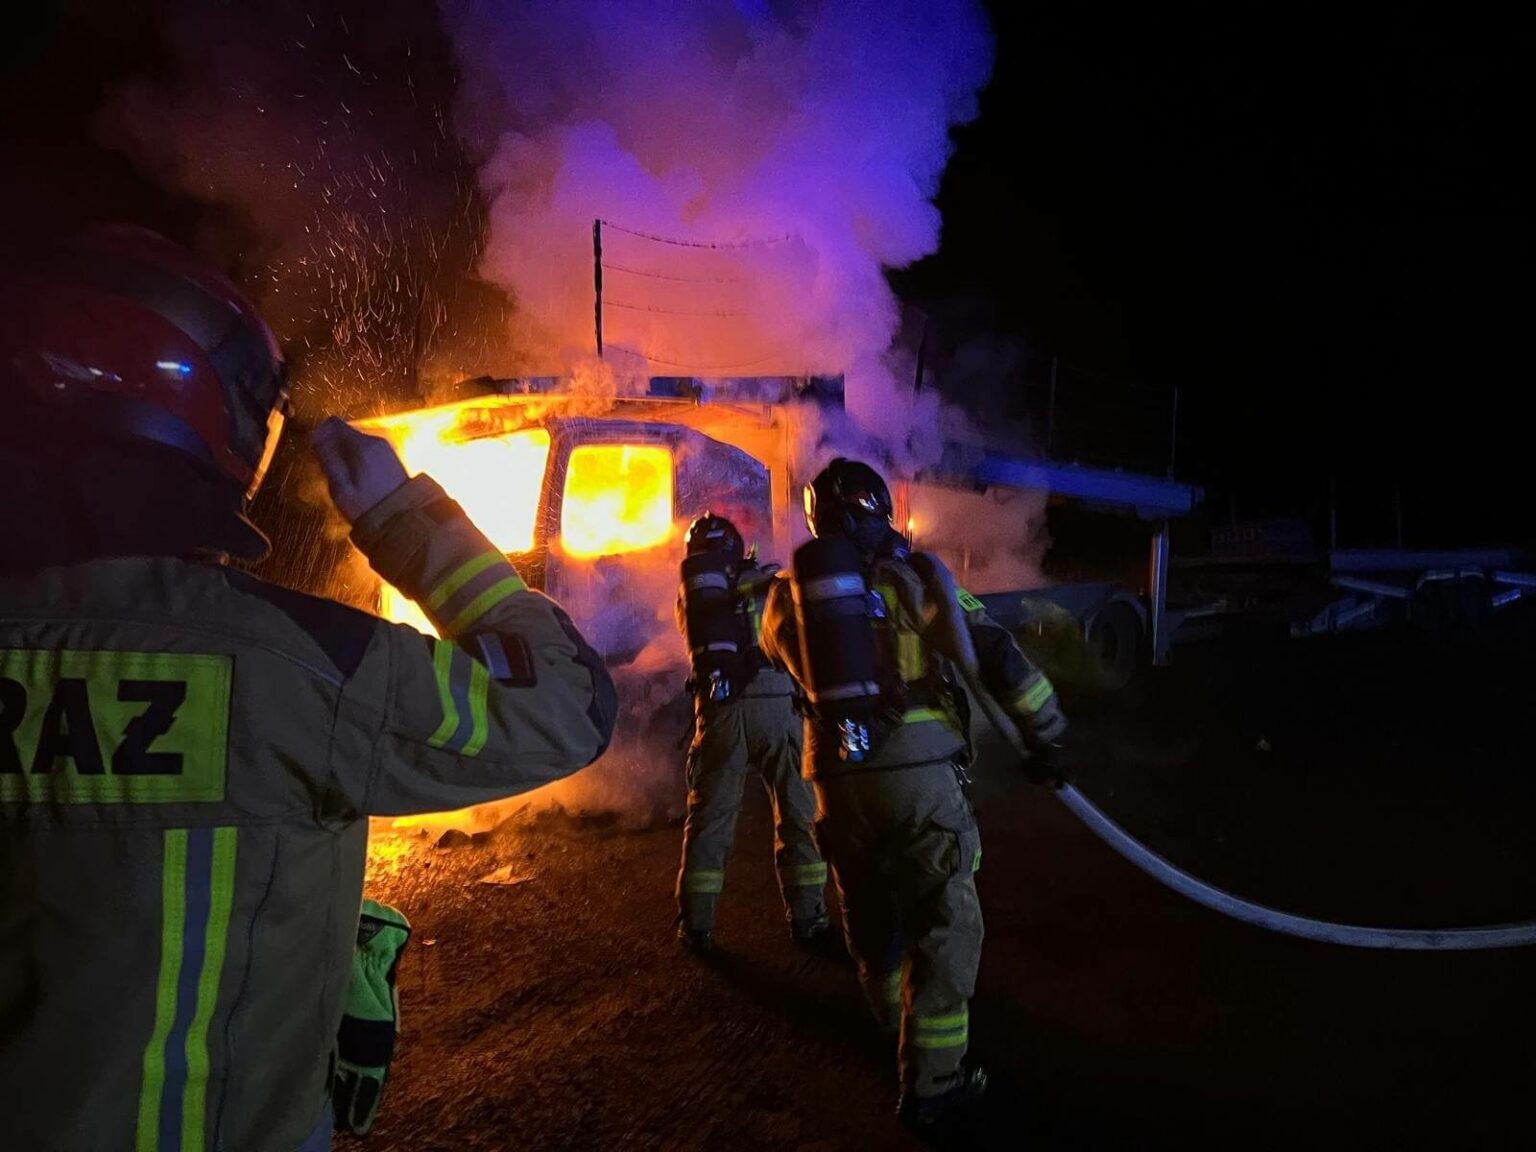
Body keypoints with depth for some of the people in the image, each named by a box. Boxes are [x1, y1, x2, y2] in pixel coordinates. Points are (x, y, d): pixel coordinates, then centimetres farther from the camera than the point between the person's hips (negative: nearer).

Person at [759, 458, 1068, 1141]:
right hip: (917, 768, -4)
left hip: (837, 774, 4)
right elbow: (998, 656, -1)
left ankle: (895, 1019, 49)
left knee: (870, 910, 24)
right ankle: (930, 1085, 11)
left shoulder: (788, 595, 9)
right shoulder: (915, 577, 2)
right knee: (944, 924, 8)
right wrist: (1047, 733, 8)